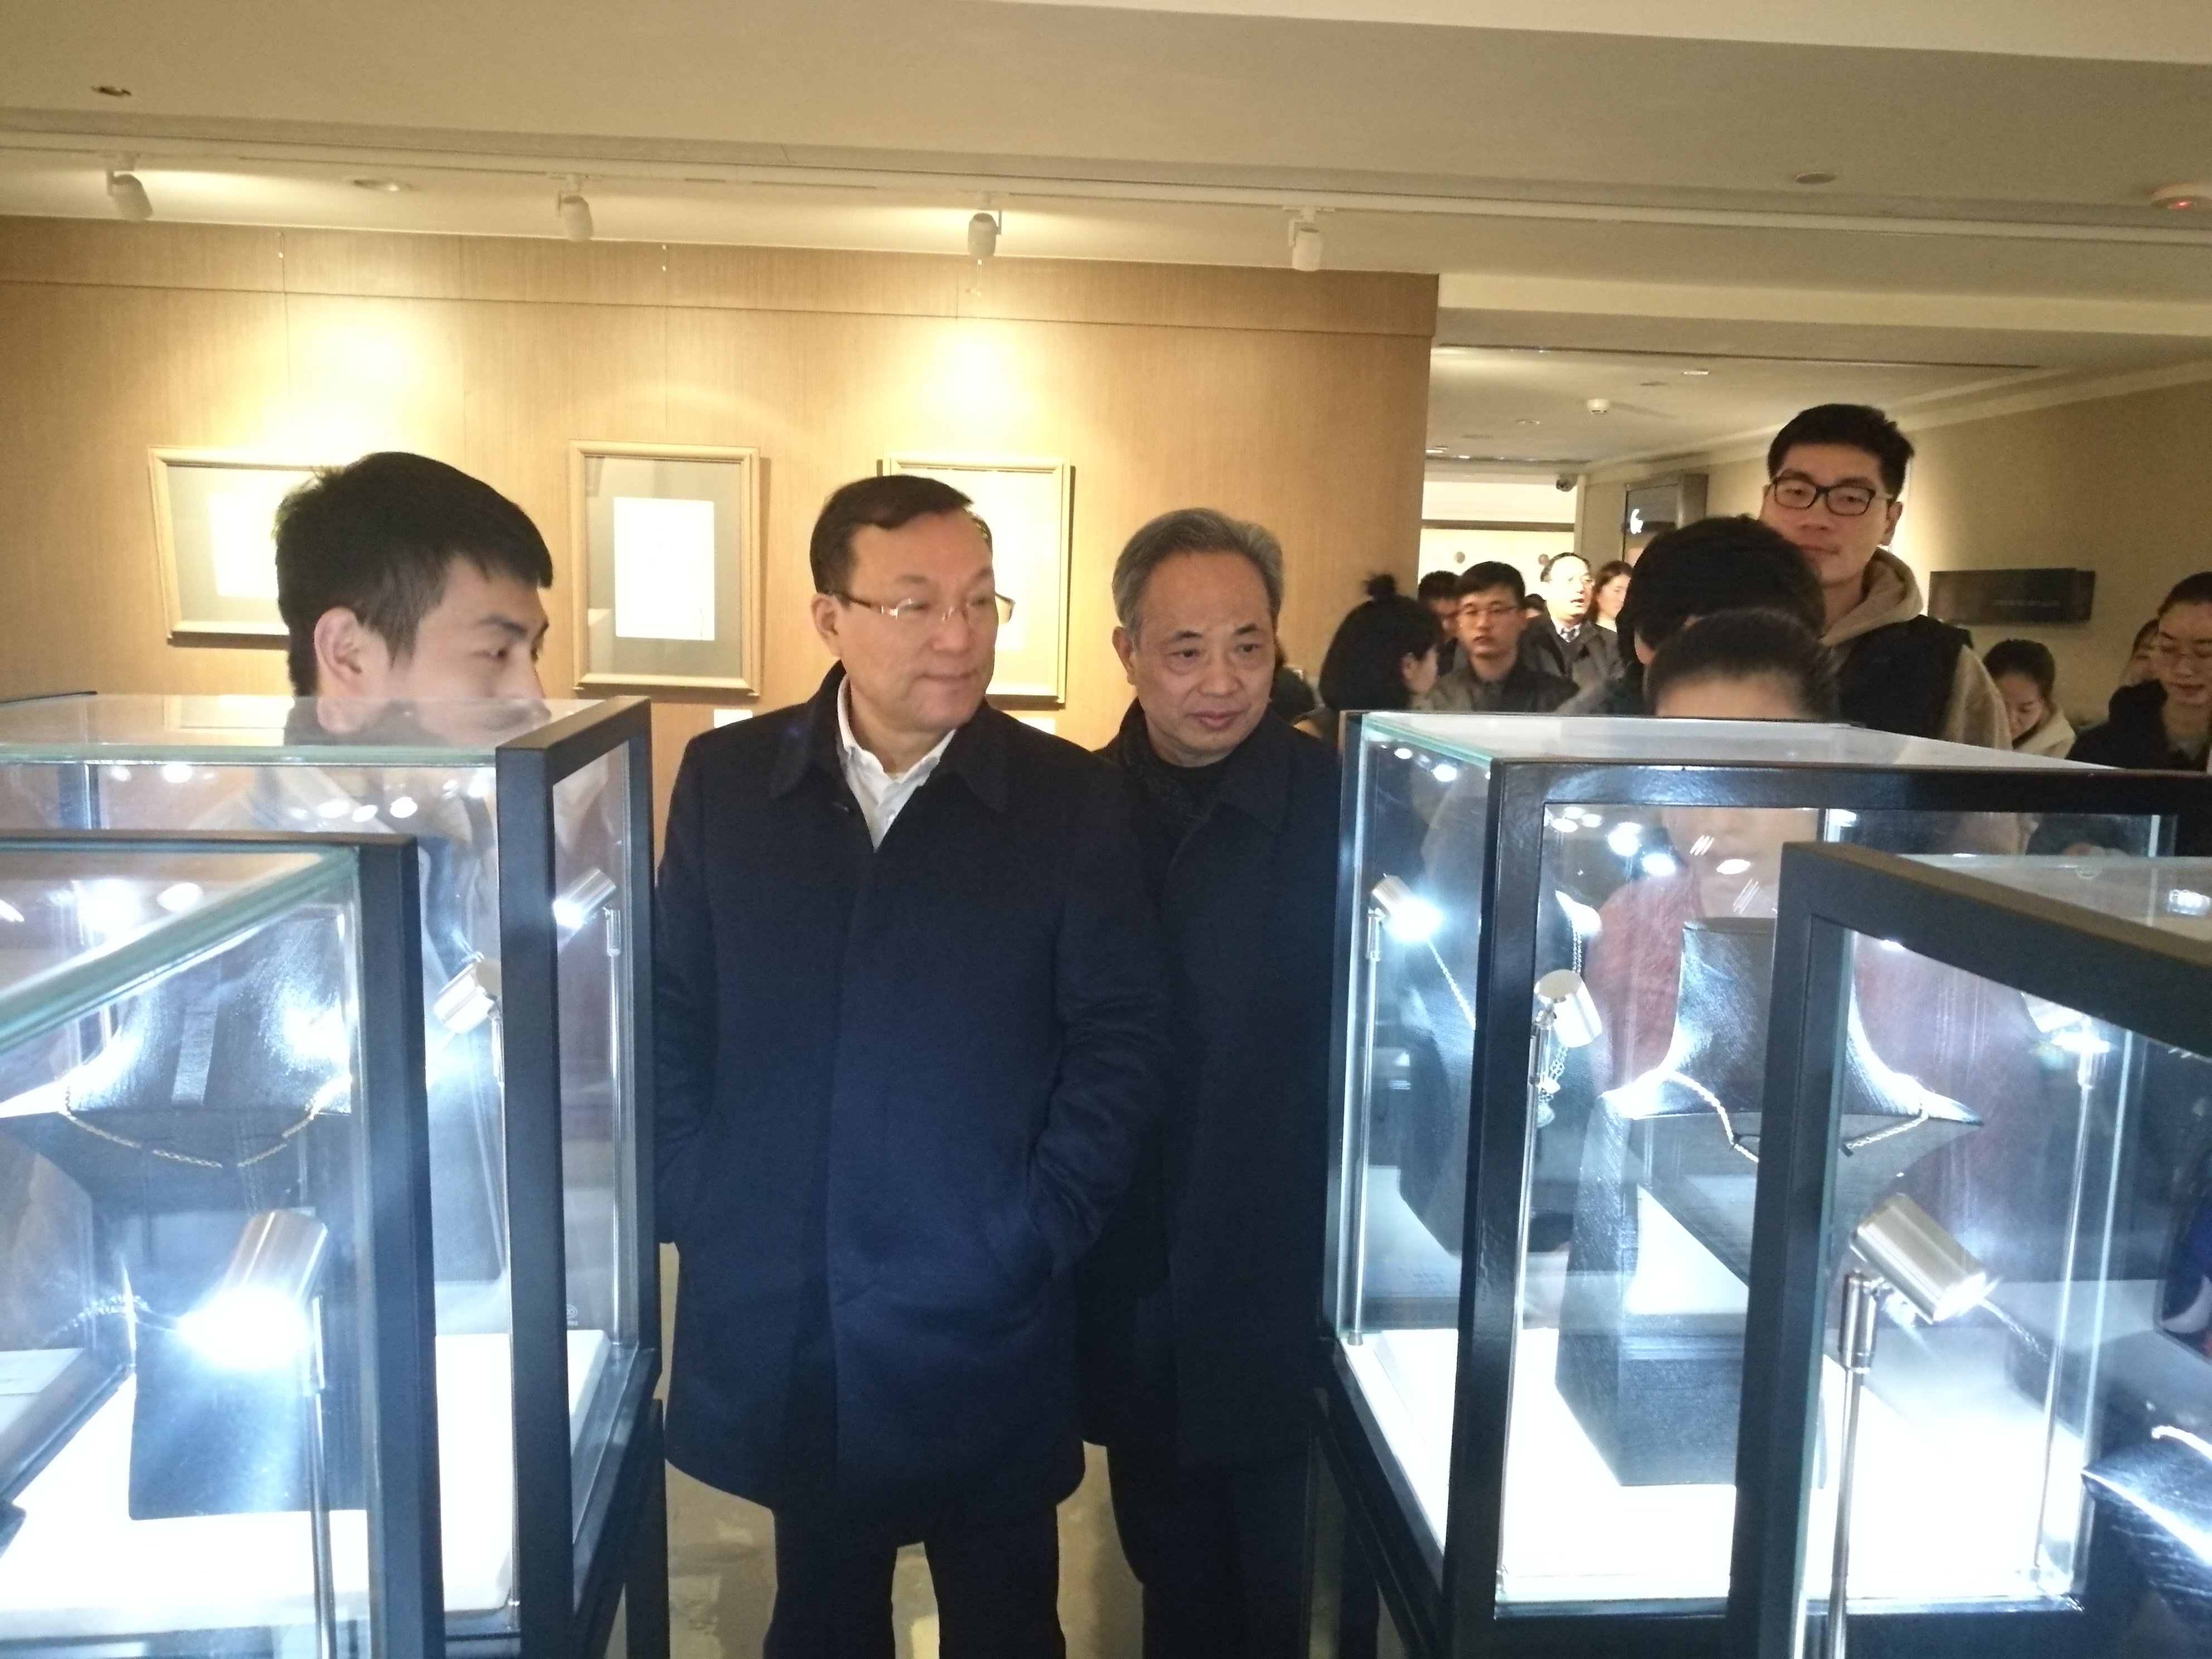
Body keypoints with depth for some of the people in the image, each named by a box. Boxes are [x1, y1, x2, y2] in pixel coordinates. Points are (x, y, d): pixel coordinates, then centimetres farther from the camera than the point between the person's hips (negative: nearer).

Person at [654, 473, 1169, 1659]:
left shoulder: (1073, 799, -7)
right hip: (776, 1314, 2)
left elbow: (1118, 1043, -6)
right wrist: (695, 1211, -3)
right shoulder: (726, 778, 0)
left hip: (986, 1321, -1)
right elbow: (675, 1013, 4)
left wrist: (1036, 1239, -11)